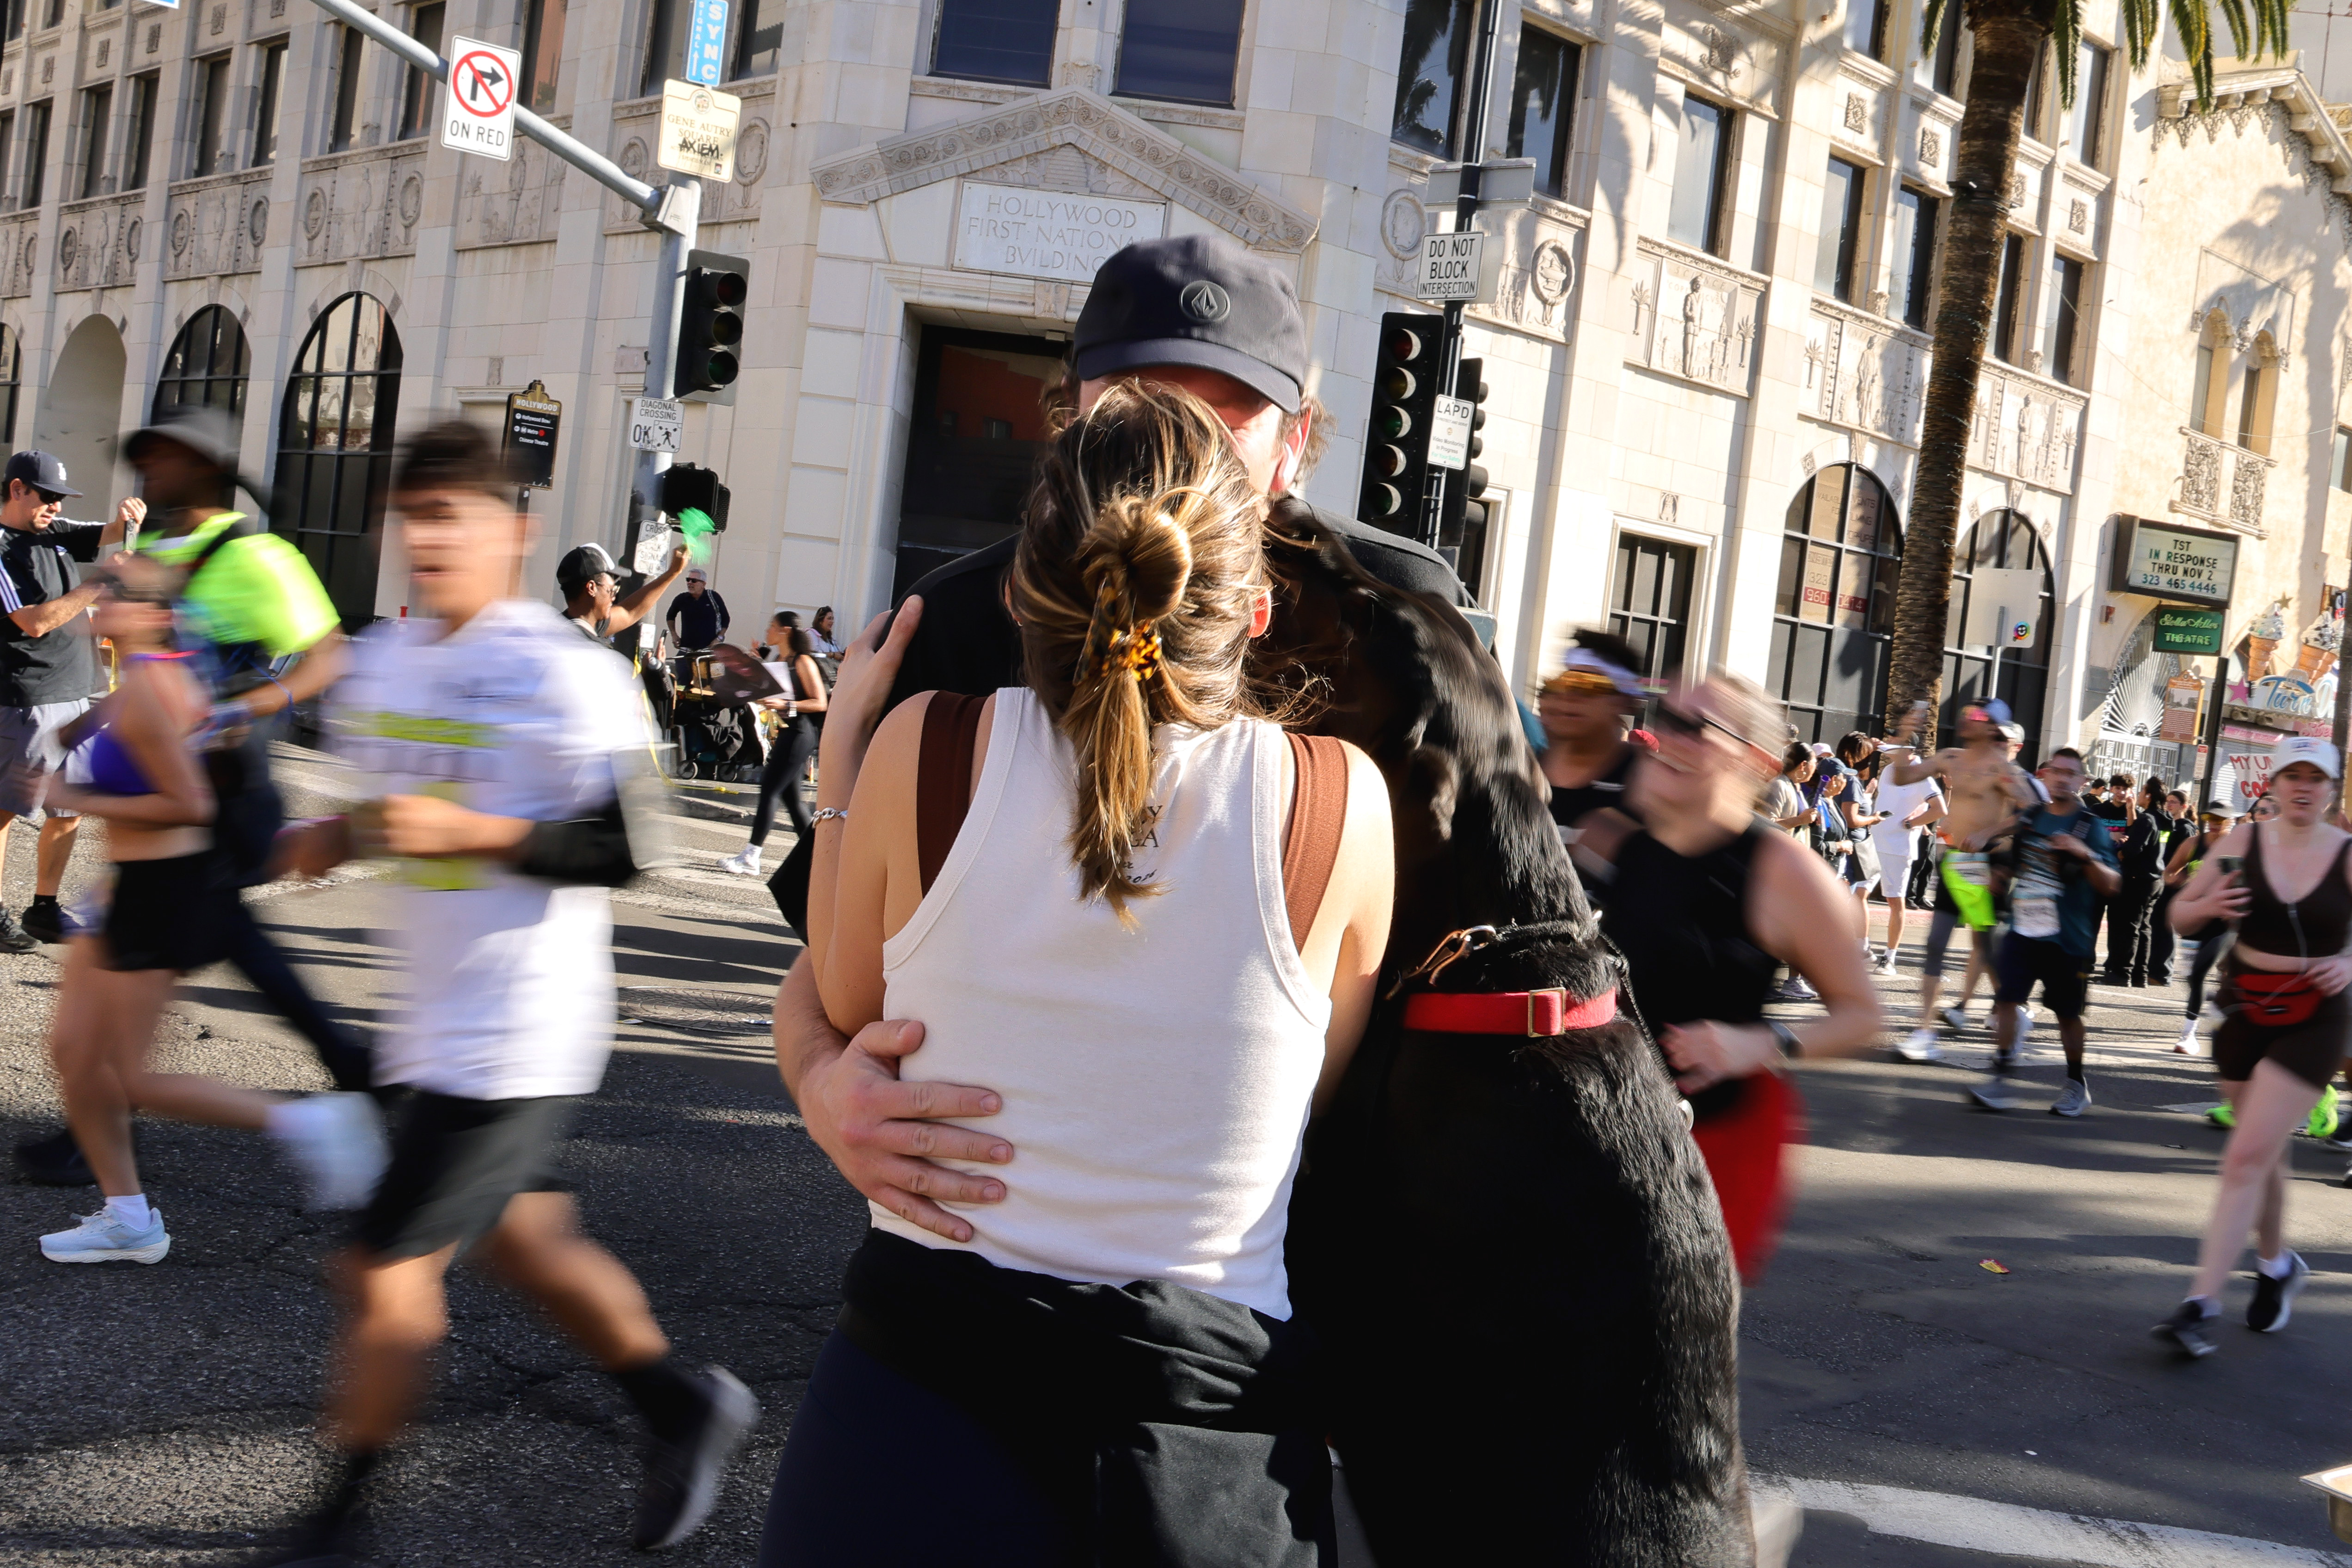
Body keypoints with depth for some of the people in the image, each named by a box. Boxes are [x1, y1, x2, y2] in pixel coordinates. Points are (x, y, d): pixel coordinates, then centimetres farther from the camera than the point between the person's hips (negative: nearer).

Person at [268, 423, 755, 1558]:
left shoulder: (562, 676, -17)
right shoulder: (381, 661, 8)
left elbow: (619, 851, -18)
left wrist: (469, 832, -27)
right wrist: (342, 835, 3)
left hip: (517, 1033, -9)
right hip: (440, 1023, 9)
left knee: (387, 1273, -3)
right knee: (525, 1240, 19)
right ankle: (683, 1406, 37)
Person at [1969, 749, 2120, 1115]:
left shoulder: (2090, 827, -3)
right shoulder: (2029, 818, 11)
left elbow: (2110, 885, -12)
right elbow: (2009, 868, 29)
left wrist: (2086, 855, -26)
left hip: (2067, 940, -3)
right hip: (2022, 932, 3)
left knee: (2068, 1012, 7)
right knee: (2006, 1000, -9)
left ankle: (2077, 1084, 24)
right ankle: (1999, 1078, -8)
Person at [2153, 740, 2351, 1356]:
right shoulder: (2242, 842, -2)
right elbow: (2180, 915, 5)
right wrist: (2207, 906, -17)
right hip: (2245, 1011, 3)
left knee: (2247, 1157, -12)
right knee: (2263, 1155, 18)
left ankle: (2201, 1306, -11)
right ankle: (2276, 1265, 42)